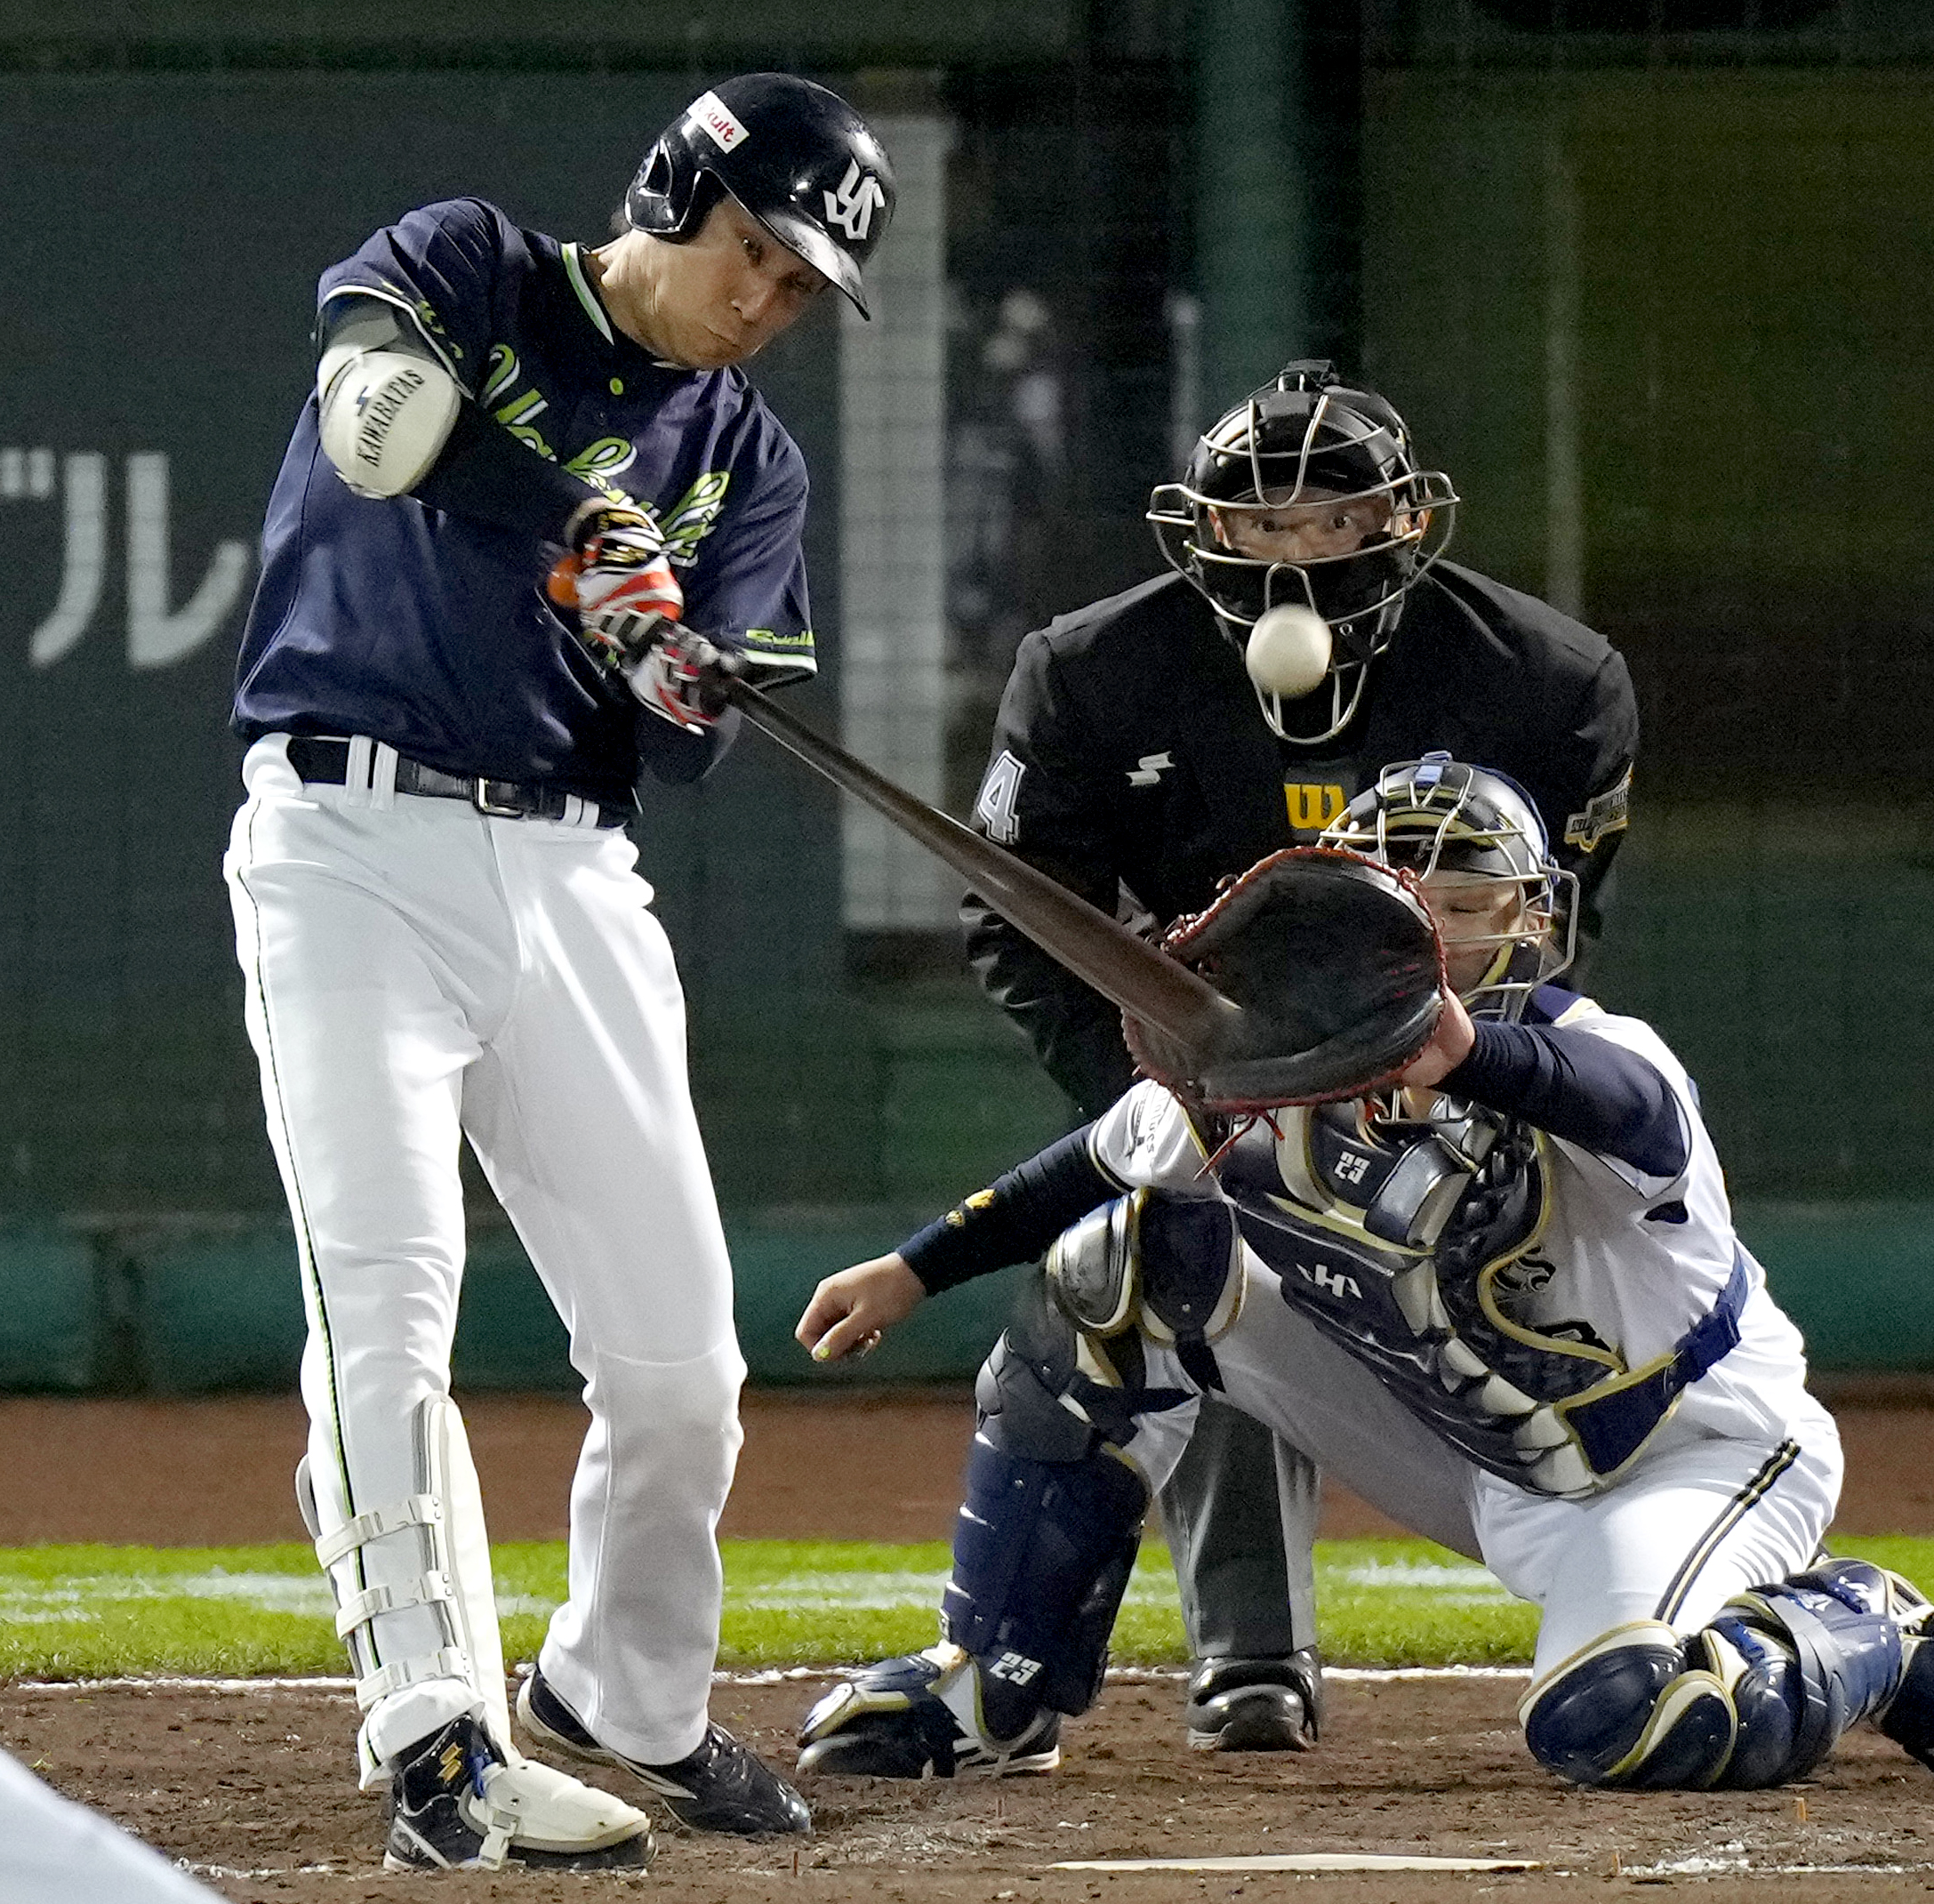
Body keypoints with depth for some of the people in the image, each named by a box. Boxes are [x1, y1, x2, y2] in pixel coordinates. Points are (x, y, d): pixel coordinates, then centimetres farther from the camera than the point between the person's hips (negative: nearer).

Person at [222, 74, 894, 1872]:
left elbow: (686, 749, 5)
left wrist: (675, 678, -17)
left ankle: (623, 1699, 25)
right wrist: (586, 527, -19)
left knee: (677, 1352, 4)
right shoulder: (466, 272, 2)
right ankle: (438, 1742, -23)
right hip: (352, 844, -5)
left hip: (568, 877, 5)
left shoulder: (747, 463, 14)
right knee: (387, 1296, -17)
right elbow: (380, 423, -20)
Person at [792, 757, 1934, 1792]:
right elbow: (1107, 1164, 6)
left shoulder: (1599, 1059, -31)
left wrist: (1467, 1055, -78)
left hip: (1700, 1451, -6)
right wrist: (915, 1272, 10)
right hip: (1487, 1473, 6)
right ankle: (999, 1690, 9)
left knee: (1614, 1723, -37)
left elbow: (1625, 1107, -58)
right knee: (1121, 1259, -3)